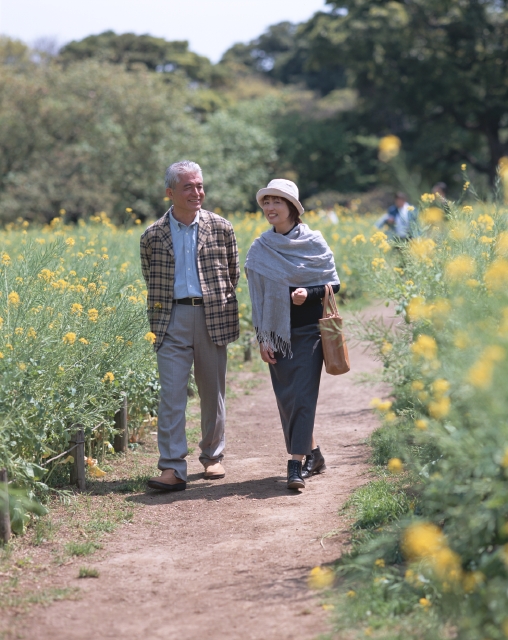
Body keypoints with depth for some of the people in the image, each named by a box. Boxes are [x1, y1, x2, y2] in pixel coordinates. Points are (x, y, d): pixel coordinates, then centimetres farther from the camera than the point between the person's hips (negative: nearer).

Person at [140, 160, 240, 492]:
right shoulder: (153, 236, 3)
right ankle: (172, 468, -12)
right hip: (173, 319, -1)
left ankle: (213, 456, 28)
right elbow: (152, 281, 12)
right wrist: (158, 320, 7)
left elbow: (233, 274, 11)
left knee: (213, 393, 11)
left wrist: (216, 301, 7)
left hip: (213, 318, 1)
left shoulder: (221, 228, 2)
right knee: (171, 393, -10)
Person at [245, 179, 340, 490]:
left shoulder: (313, 241, -2)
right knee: (286, 396, 5)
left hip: (309, 330, -3)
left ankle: (297, 464, -9)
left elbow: (334, 283, 3)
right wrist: (261, 339, 2)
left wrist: (309, 293, -16)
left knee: (303, 394, -10)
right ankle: (313, 454, 22)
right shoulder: (259, 249, 4)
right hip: (278, 332, 3)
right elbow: (257, 297, 7)